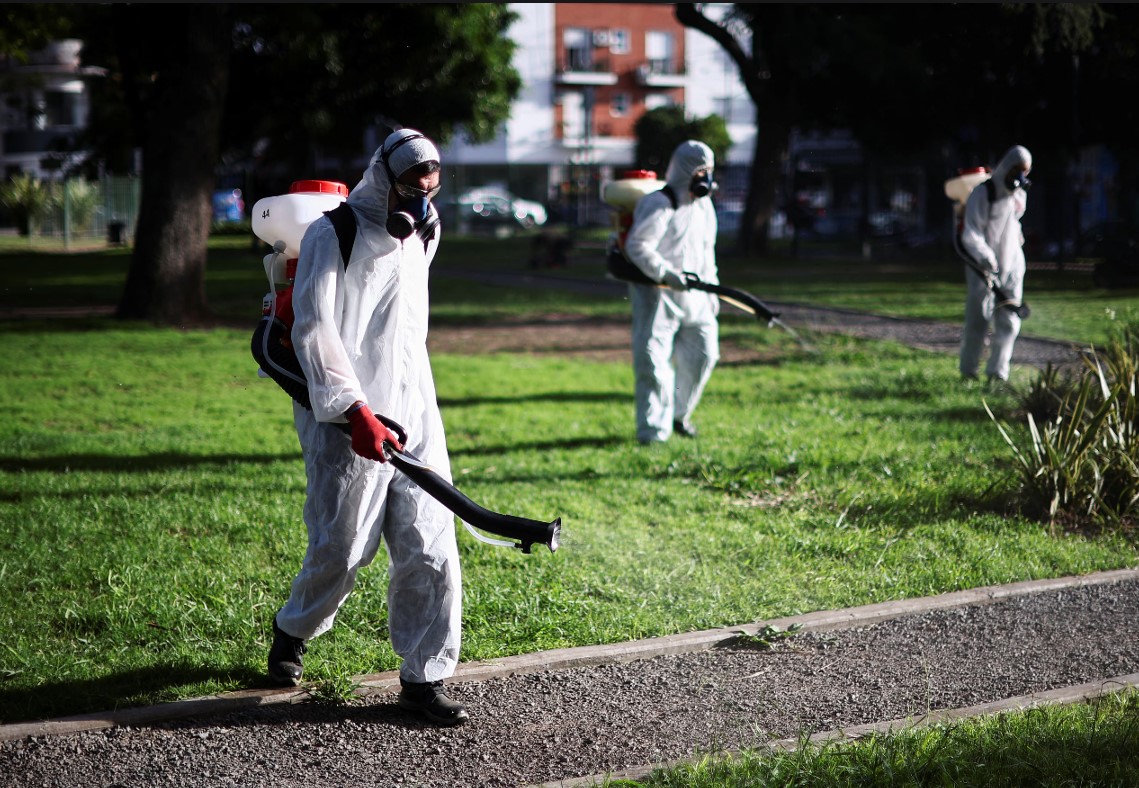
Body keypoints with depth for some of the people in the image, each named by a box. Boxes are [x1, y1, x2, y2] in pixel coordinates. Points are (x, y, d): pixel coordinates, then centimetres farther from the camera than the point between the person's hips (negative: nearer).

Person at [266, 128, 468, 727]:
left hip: (415, 417, 6)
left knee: (430, 550, -1)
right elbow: (313, 328, -16)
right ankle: (293, 631, 27)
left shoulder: (422, 236, 17)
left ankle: (424, 677, 6)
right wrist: (355, 409, -25)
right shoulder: (332, 235, -7)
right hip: (347, 424, -6)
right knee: (342, 548, -2)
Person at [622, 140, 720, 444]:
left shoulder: (704, 205, 14)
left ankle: (679, 412, 29)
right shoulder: (659, 204, -13)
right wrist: (668, 274, -26)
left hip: (693, 294, 8)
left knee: (703, 353, 9)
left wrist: (711, 289, 21)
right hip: (656, 293, -8)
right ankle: (653, 430, -7)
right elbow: (637, 246, -19)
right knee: (653, 359, -11)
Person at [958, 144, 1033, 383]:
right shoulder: (982, 195, -12)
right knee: (978, 319, -5)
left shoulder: (1020, 196, 9)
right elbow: (970, 234, -20)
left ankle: (997, 372, 5)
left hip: (1012, 266, 6)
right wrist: (985, 256, -32)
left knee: (1009, 321, -1)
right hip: (983, 268, -6)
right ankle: (968, 370, 8)